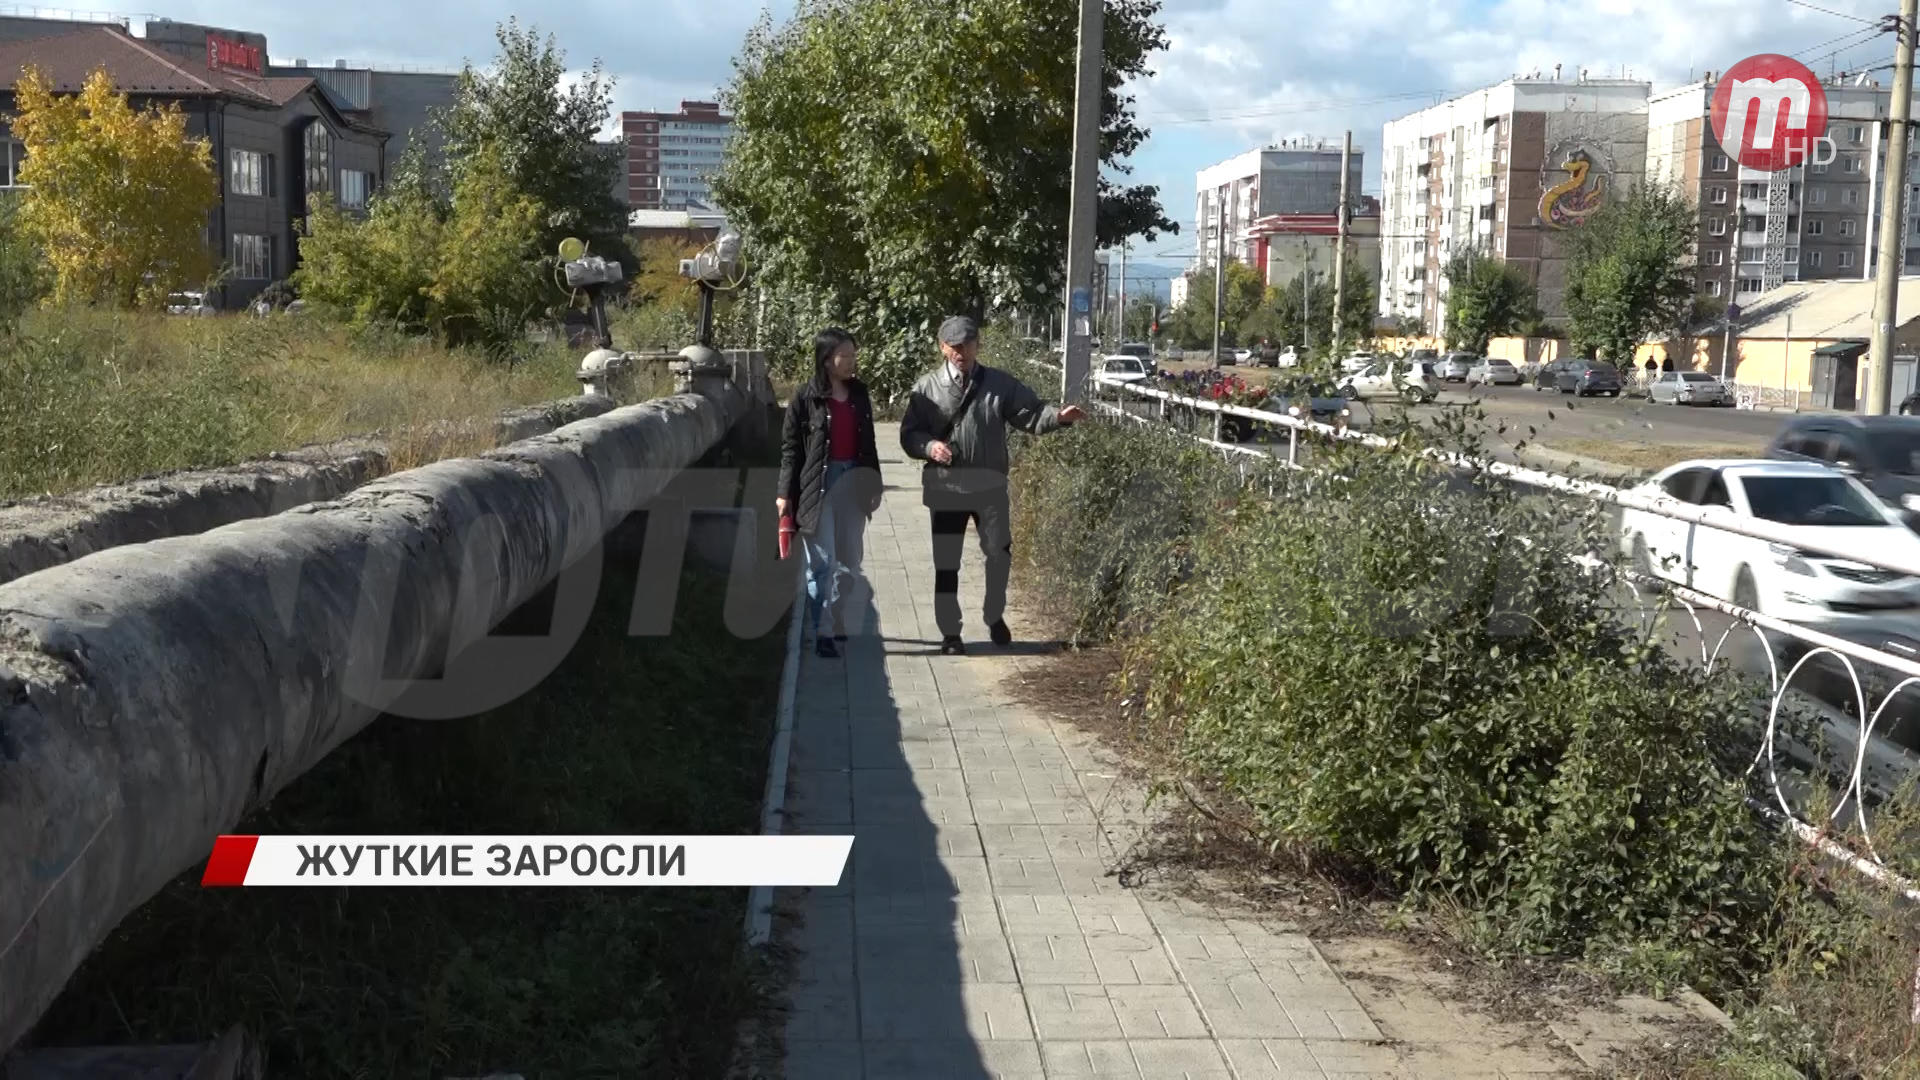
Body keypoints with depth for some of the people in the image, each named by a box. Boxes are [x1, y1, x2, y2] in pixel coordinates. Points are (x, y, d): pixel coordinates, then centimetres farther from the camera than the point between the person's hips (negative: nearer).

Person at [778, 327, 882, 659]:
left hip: (853, 482, 5)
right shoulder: (805, 398, -6)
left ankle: (836, 621, 27)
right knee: (822, 563, -2)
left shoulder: (859, 395, 8)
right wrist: (785, 493, -8)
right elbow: (791, 448, -4)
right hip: (818, 484, -5)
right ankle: (823, 633, 3)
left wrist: (875, 484, 12)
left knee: (849, 562, 12)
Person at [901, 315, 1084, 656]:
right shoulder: (927, 387, 2)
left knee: (1000, 552, 5)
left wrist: (1059, 416, -23)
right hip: (946, 486, -1)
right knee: (946, 562, 4)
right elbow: (909, 435, 2)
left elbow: (1031, 414, -3)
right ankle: (950, 633, 16)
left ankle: (995, 617, 30)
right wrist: (929, 446, -19)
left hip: (989, 484, 1)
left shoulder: (1000, 384, 3)